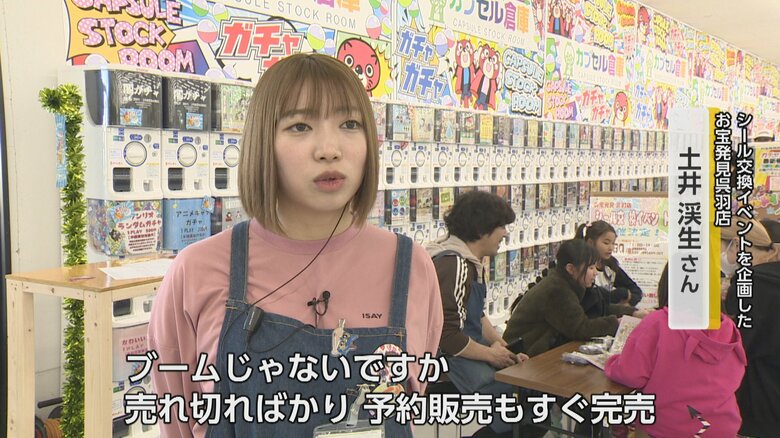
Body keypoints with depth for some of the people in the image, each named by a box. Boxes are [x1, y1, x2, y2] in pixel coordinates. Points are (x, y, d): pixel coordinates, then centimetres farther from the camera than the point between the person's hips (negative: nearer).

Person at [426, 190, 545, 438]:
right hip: (449, 360, -10)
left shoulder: (472, 262, 12)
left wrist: (504, 348, 6)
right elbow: (448, 337, -25)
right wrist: (492, 354, -10)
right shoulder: (454, 265, -21)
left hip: (468, 349, 10)